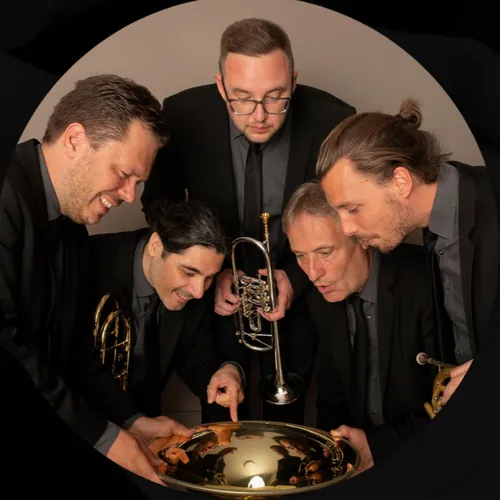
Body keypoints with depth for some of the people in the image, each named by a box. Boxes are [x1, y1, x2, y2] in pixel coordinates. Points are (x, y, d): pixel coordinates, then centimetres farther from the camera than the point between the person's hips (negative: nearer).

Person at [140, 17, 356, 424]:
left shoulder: (333, 121, -24)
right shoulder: (183, 115, -23)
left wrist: (296, 277, -23)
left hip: (297, 291, 0)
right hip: (216, 293, 0)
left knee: (286, 415, 22)